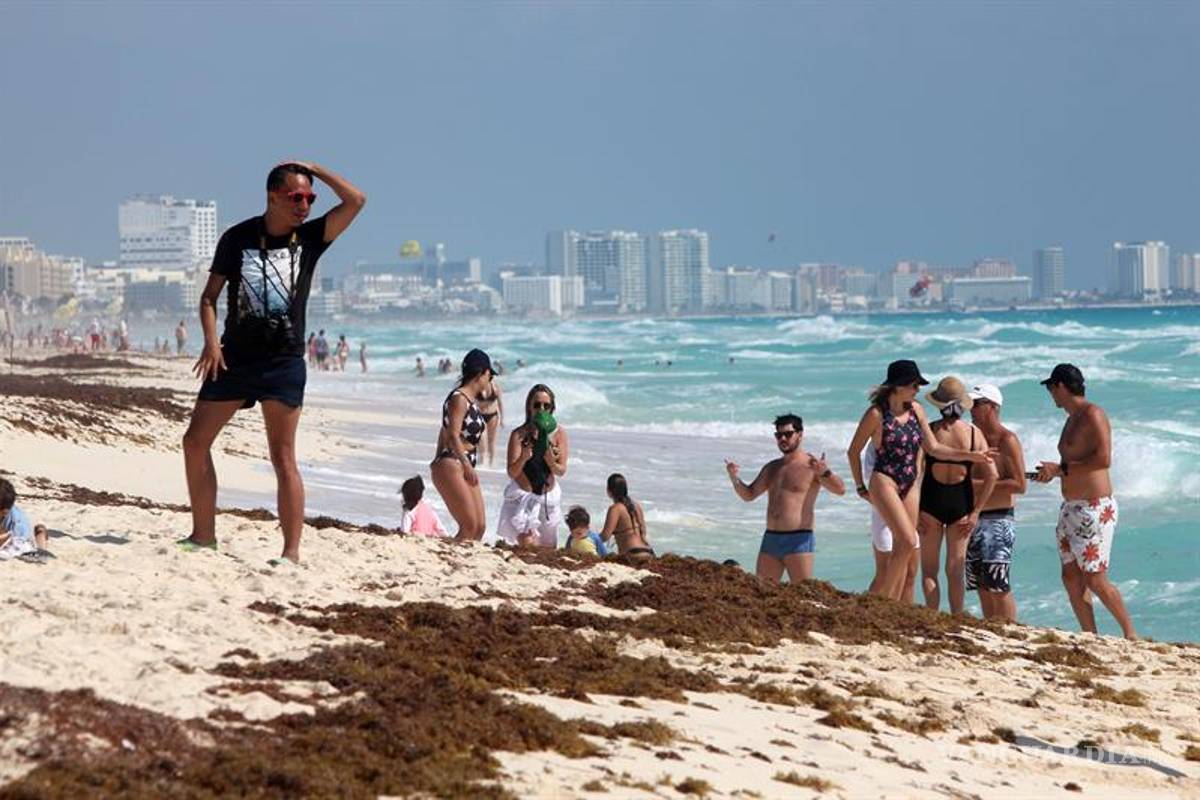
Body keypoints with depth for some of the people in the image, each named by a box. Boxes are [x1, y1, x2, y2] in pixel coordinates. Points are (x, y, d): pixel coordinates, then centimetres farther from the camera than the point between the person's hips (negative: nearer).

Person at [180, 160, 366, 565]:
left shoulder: (309, 237, 2)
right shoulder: (238, 237, 3)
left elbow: (355, 200, -9)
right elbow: (210, 296, 5)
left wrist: (313, 168, -5)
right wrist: (211, 341, -9)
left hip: (284, 364, -2)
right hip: (235, 359, 3)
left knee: (283, 458, -5)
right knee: (196, 441, 4)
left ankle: (292, 551, -3)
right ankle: (203, 535, 16)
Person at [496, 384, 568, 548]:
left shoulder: (558, 433, -5)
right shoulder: (519, 434, -11)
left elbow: (561, 472, -7)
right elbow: (512, 472, -15)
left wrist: (550, 459, -28)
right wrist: (523, 458, -35)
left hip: (549, 496, 4)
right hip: (522, 496, -4)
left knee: (548, 549, 12)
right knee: (527, 544, -18)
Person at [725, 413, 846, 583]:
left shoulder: (812, 465, -3)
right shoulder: (772, 468, 18)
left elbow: (840, 490, -14)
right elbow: (749, 494, 24)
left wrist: (825, 473, -34)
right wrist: (734, 478, 5)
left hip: (798, 540, -7)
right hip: (770, 539, 7)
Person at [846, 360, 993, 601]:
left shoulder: (915, 410, 8)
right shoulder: (877, 414, -10)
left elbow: (933, 448, 12)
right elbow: (853, 451, -1)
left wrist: (969, 456, 4)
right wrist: (860, 487, 3)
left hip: (909, 487, 6)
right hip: (885, 483, -6)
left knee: (901, 549, 3)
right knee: (907, 542, -20)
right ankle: (881, 599, -11)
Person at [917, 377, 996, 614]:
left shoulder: (929, 431, -8)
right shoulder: (975, 434, -2)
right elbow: (991, 475, -5)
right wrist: (976, 512, 1)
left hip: (932, 501, -2)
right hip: (961, 503, 2)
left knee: (929, 570, 9)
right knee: (955, 571, 11)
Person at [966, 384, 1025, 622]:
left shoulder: (1007, 440, -7)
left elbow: (1019, 485, -14)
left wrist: (980, 484, -16)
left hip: (999, 520, -8)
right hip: (974, 519, 8)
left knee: (998, 587, -13)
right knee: (982, 588, 5)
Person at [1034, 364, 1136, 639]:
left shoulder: (1093, 414, -11)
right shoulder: (1072, 420, 17)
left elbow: (1103, 459, -21)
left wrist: (1061, 468, -17)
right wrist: (1053, 472, 13)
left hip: (1094, 509, -9)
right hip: (1071, 509, 9)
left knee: (1095, 580, -8)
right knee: (1071, 578, 5)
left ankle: (1131, 634, 4)